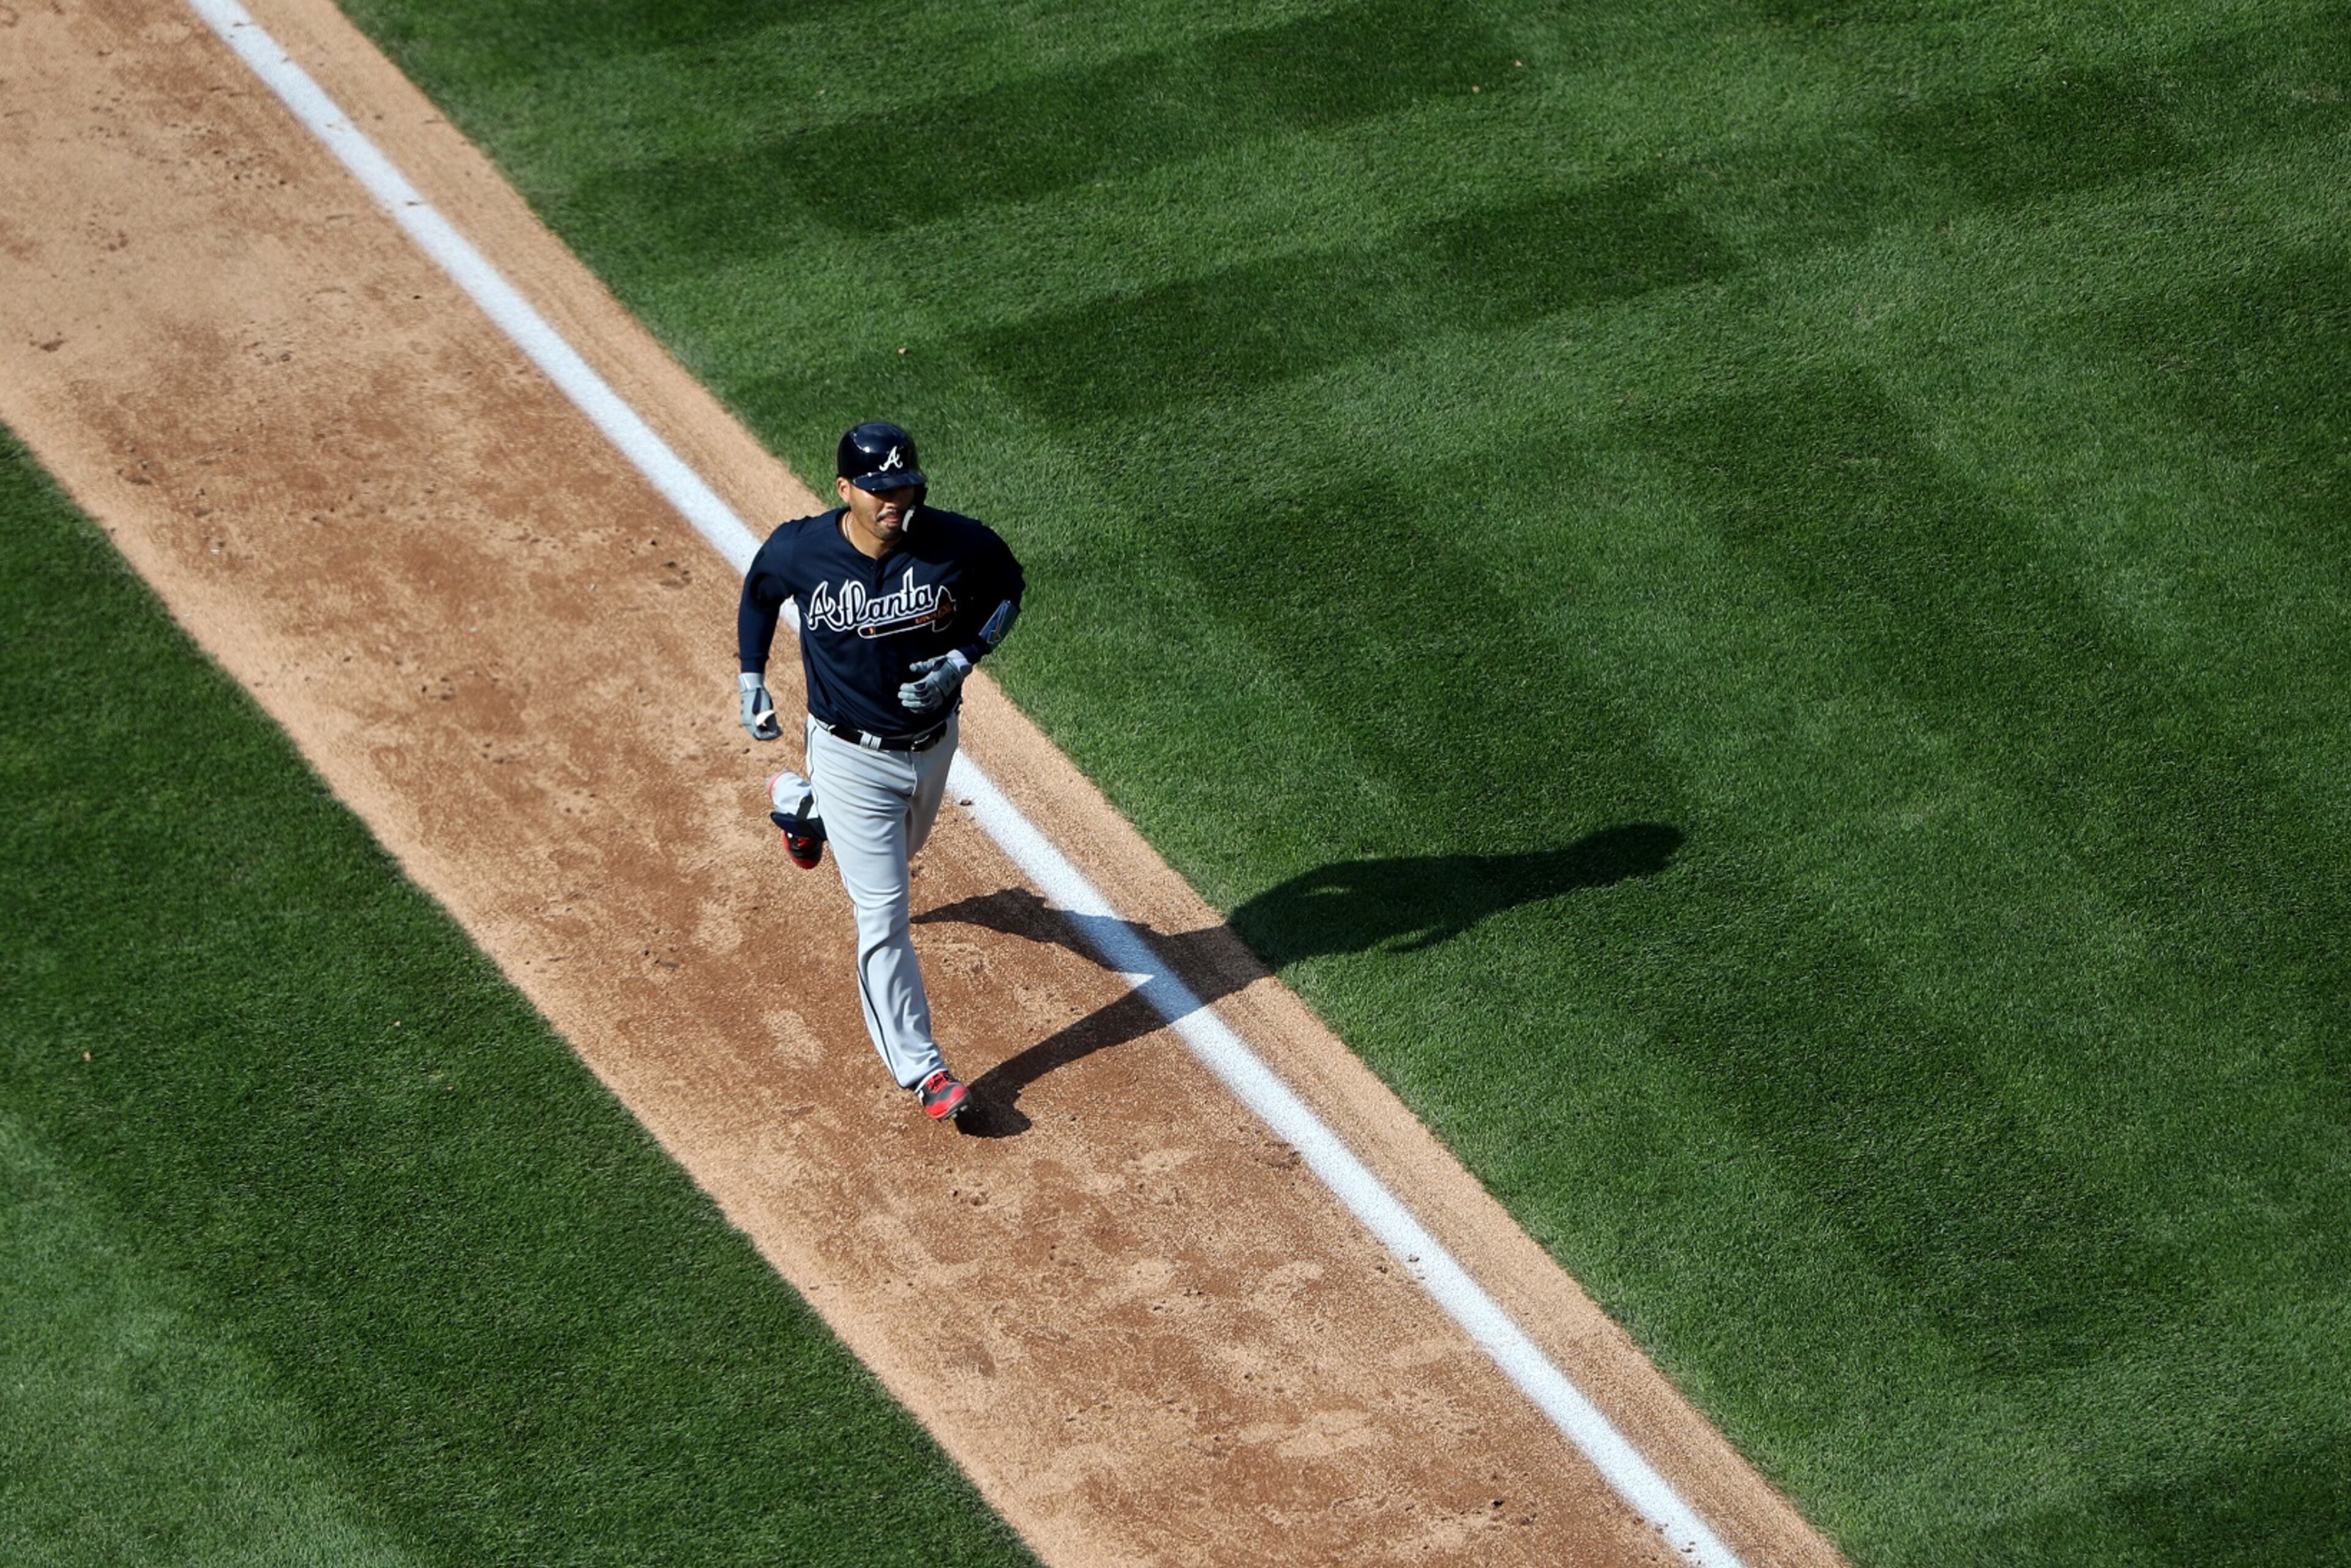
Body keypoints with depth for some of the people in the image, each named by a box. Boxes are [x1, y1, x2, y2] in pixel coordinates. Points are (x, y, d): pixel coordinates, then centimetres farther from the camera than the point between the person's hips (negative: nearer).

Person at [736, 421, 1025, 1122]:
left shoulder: (958, 544, -21)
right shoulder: (799, 551, -20)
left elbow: (1007, 588, -1)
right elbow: (758, 592, 3)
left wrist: (961, 659, -15)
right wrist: (752, 682, 3)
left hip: (932, 742, 3)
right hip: (853, 757, -3)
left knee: (897, 852, 33)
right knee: (884, 915, -5)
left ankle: (801, 804, 62)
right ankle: (921, 1068, 5)